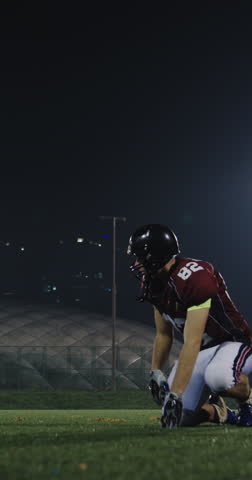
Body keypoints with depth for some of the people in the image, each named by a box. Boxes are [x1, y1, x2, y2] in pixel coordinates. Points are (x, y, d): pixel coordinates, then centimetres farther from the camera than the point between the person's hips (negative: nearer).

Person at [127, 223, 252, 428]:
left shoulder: (195, 278, -31)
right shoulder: (155, 284, -3)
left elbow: (192, 342, -34)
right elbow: (164, 334, 11)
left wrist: (175, 394, -36)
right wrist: (156, 372, -1)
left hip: (233, 343, -7)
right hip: (201, 350, 7)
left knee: (217, 377, -41)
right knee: (179, 416, -10)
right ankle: (218, 412, 20)